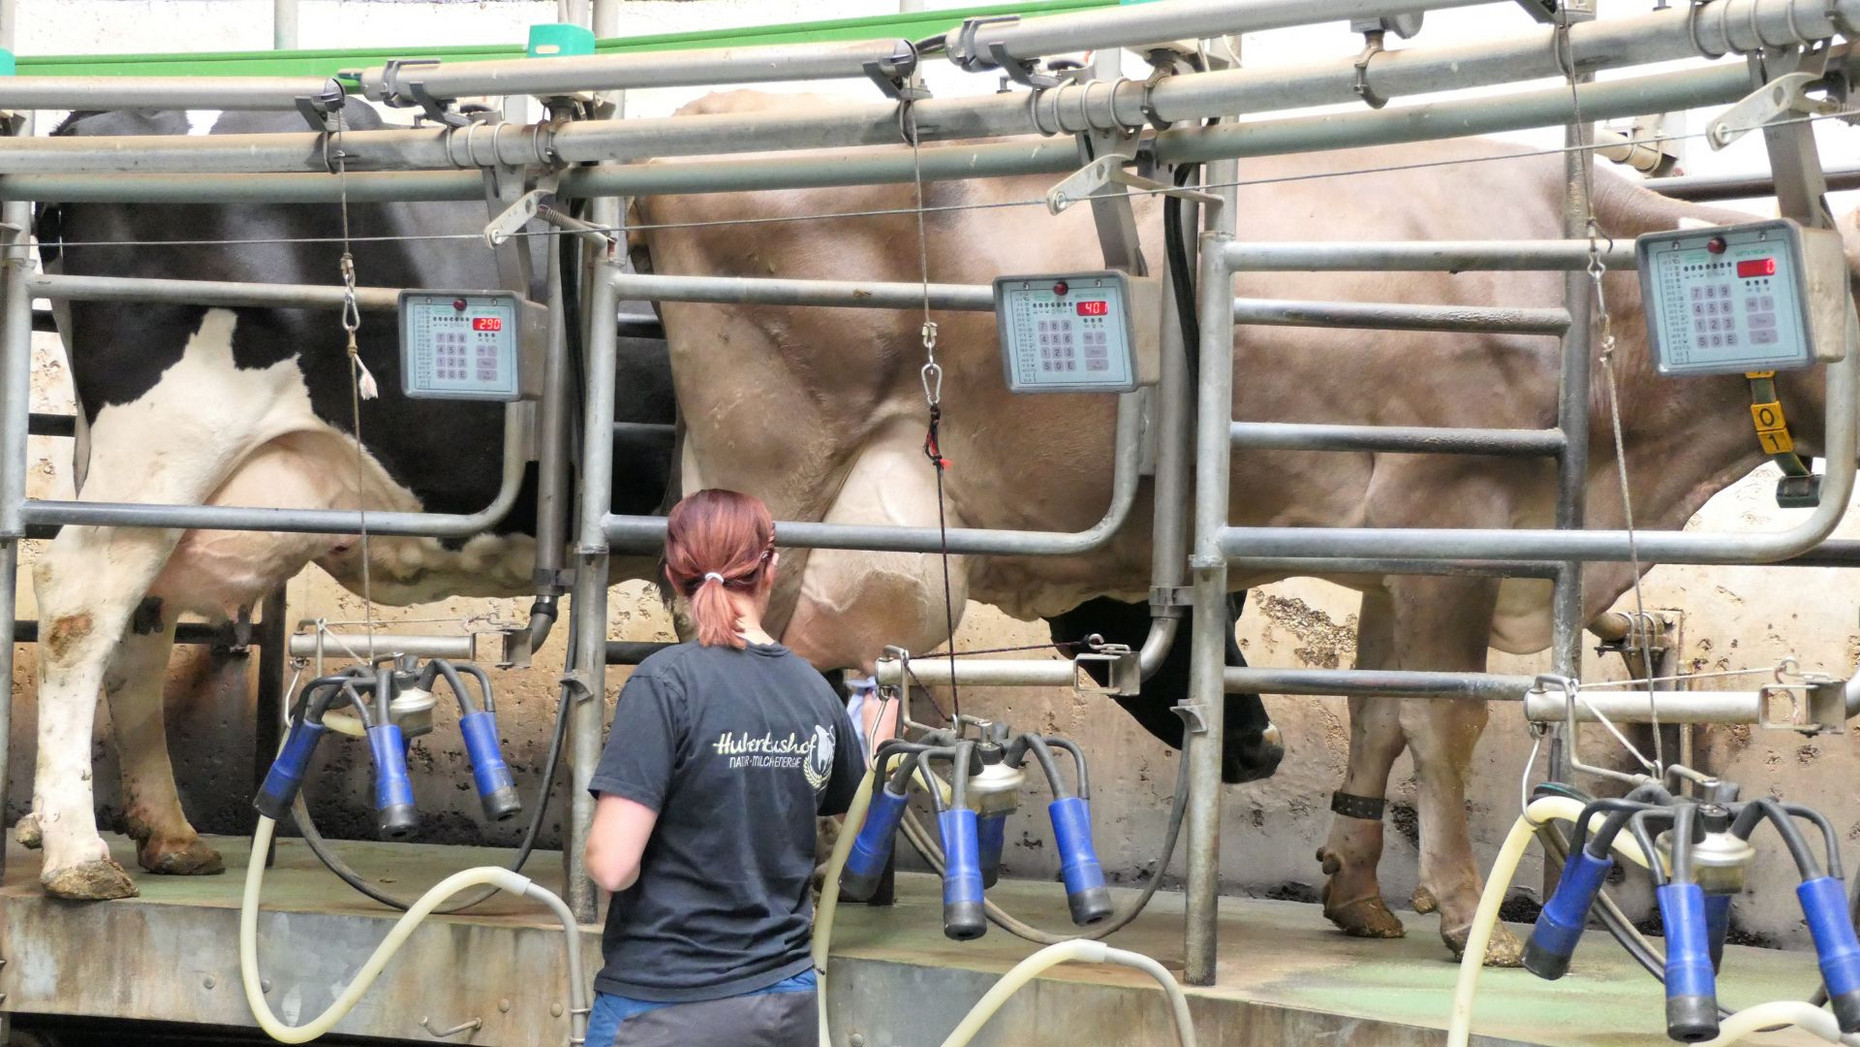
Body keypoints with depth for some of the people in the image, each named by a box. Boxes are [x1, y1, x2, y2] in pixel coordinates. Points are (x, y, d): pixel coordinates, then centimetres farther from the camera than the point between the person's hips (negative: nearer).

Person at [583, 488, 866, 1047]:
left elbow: (613, 865, -19)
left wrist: (598, 842, 5)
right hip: (786, 1002, 5)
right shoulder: (816, 693, 2)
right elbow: (852, 807, 23)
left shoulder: (666, 683, -13)